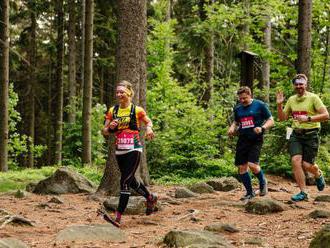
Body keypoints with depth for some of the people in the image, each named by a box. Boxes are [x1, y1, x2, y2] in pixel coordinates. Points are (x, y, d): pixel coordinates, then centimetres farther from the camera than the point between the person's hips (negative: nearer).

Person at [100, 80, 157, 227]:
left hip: (133, 150, -6)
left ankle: (118, 217, -18)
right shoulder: (112, 111, 5)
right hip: (119, 151, 6)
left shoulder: (137, 110, -5)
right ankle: (150, 198, 47)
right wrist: (110, 128, -13)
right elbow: (104, 132, 9)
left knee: (125, 181, -15)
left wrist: (149, 128, -10)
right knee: (131, 181, 19)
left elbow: (148, 122, 12)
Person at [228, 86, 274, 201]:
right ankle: (249, 192, 18)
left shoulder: (260, 105, -2)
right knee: (241, 167, 2)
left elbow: (271, 121, 0)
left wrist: (262, 128, -18)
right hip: (242, 139, 5)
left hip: (255, 140, -5)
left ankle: (263, 182, 11)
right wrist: (232, 128, 5)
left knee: (252, 165, -20)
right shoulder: (237, 108, 12)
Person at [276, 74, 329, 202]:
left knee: (307, 164, -6)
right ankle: (303, 192, -6)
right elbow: (282, 118, 17)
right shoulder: (291, 99, 11)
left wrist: (308, 118, -23)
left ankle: (318, 175, 32)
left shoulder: (313, 98, -6)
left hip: (310, 135, -4)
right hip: (296, 135, 4)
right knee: (296, 160, -13)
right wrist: (279, 105, 0)